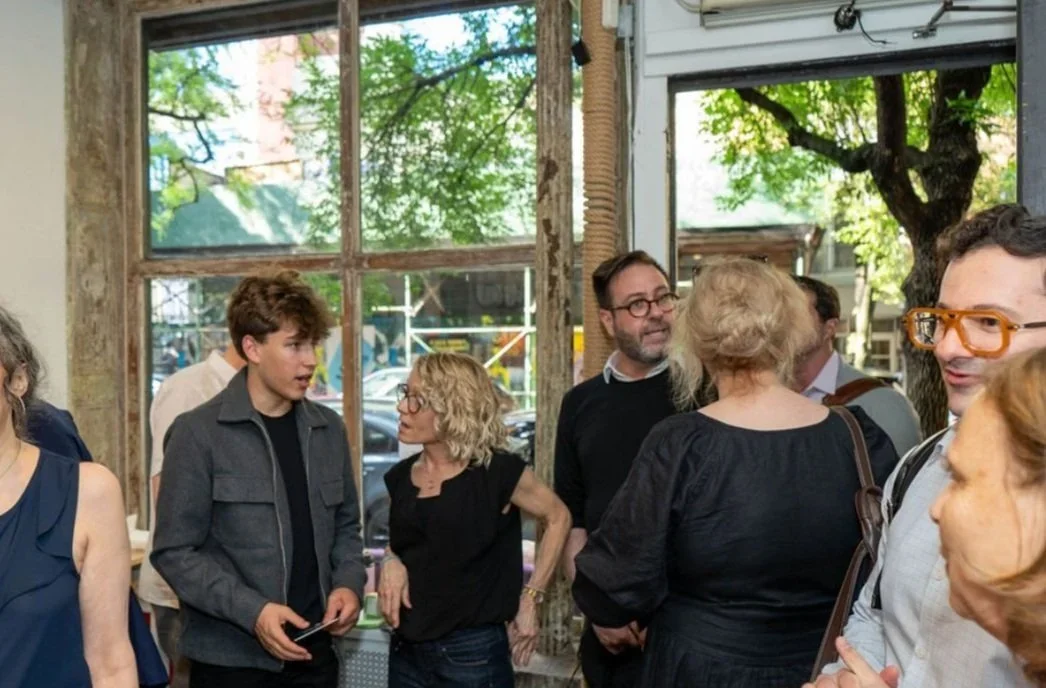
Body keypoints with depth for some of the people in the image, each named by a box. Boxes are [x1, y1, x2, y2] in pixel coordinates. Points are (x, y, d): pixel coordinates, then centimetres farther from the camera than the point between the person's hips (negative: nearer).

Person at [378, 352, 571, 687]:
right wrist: (390, 562, -4)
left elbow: (557, 518, -1)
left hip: (473, 653, -5)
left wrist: (531, 599, -3)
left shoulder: (497, 471, -13)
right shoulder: (400, 476, 2)